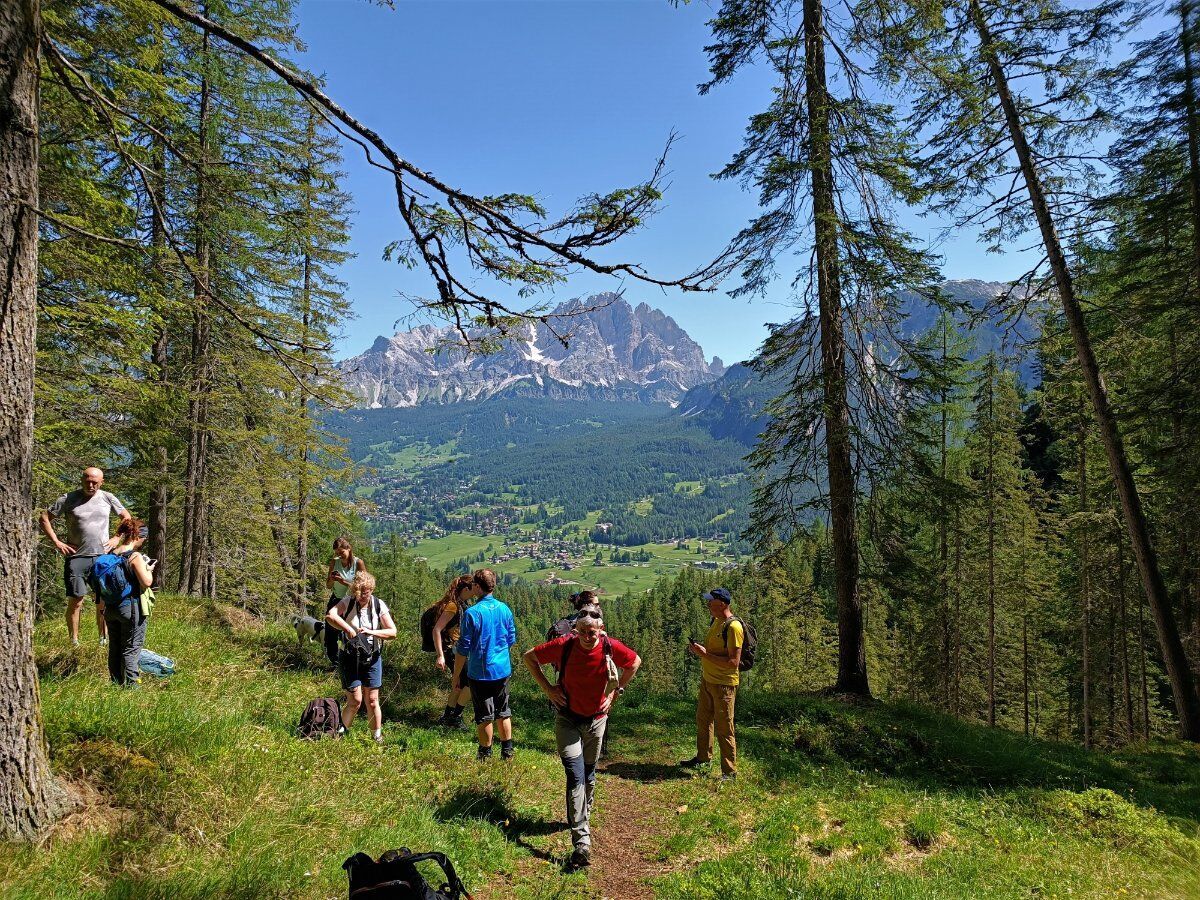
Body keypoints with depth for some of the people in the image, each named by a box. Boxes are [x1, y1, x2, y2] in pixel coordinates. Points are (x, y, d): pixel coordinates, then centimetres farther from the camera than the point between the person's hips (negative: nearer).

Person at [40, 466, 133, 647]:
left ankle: (104, 639, 12)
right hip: (76, 557, -2)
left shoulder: (108, 498, 6)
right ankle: (73, 642, 4)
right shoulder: (68, 499, 0)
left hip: (103, 556, 2)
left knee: (103, 601, 4)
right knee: (75, 600, -5)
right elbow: (44, 518, 6)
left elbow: (127, 518, 16)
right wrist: (56, 542, -2)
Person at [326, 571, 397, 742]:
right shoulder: (348, 602, -9)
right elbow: (330, 616, -28)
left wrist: (371, 632, -22)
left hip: (372, 658, 1)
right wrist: (348, 629, -31)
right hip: (349, 657, -1)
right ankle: (342, 730, 20)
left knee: (372, 700, 6)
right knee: (355, 700, -2)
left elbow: (392, 632, -10)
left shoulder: (379, 606, -7)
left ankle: (377, 736, 20)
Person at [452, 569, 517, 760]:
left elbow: (463, 649, -13)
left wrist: (456, 674, -2)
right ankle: (507, 752, 27)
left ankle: (486, 755, 21)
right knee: (503, 712, 18)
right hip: (503, 669, 5)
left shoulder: (472, 613, -18)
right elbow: (512, 639, 10)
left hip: (480, 672, -5)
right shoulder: (504, 609, -2)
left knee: (484, 716, 8)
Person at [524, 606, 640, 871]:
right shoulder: (563, 645, -21)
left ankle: (583, 818, 44)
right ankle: (582, 842, -9)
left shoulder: (611, 648, -18)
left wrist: (616, 691, 0)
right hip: (567, 719, -2)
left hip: (596, 720, 2)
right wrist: (547, 688, -10)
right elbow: (529, 657, -6)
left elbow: (635, 662, 4)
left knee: (589, 775, 19)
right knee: (575, 776, -11)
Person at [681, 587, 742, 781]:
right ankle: (703, 757, 41)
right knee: (703, 719, 22)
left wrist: (705, 654, -26)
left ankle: (730, 771, 14)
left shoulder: (733, 627, -23)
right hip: (707, 679, 9)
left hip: (724, 684, -9)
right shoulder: (716, 621, 6)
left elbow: (734, 662, -27)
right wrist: (698, 648, 1)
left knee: (723, 728, 0)